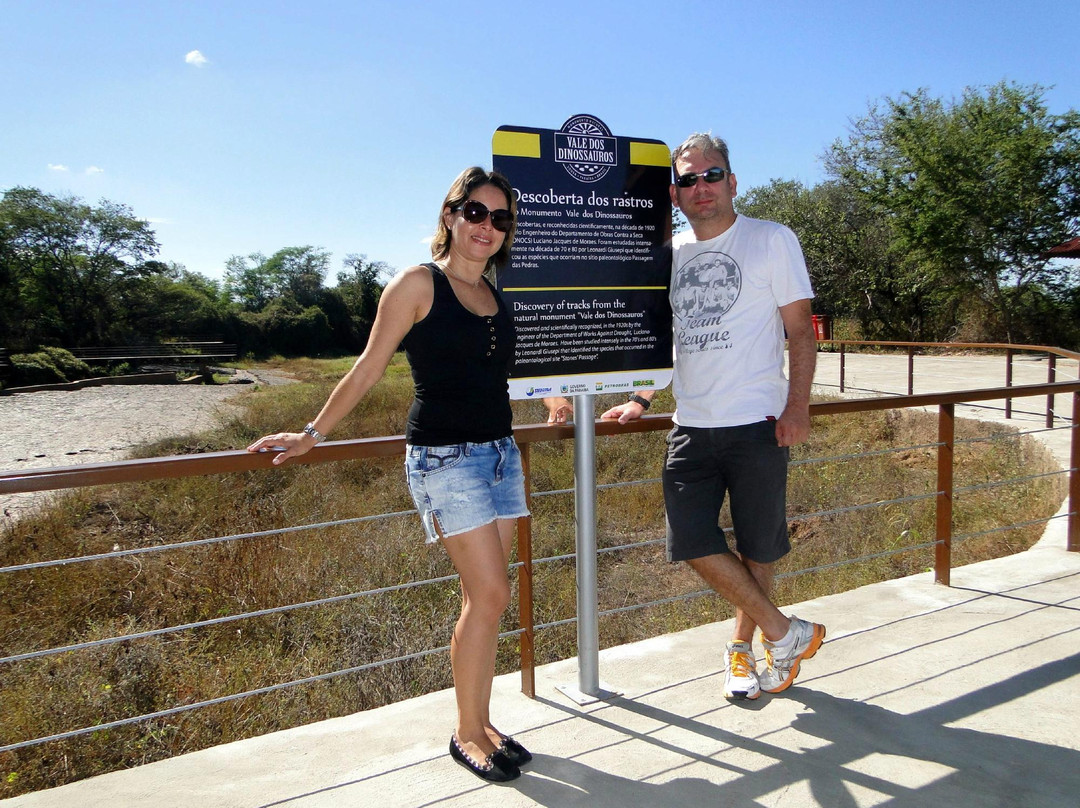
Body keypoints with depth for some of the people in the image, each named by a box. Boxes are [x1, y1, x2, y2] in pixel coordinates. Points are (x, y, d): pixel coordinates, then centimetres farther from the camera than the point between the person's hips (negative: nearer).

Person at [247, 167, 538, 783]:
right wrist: (313, 435, 0)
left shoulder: (497, 297, 13)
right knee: (490, 594, -9)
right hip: (444, 456, -6)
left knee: (485, 597, 7)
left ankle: (482, 722, 21)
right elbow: (368, 370, -1)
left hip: (501, 453, 6)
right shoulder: (418, 284, -5)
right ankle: (467, 733, 8)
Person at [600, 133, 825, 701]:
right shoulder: (669, 255, 13)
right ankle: (786, 634, 16)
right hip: (691, 425, 4)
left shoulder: (772, 240, 1)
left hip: (756, 423, -4)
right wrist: (641, 400, 11)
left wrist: (797, 407, -12)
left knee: (758, 548, 6)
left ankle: (743, 646, 31)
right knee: (693, 543, -2)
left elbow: (800, 331, -1)